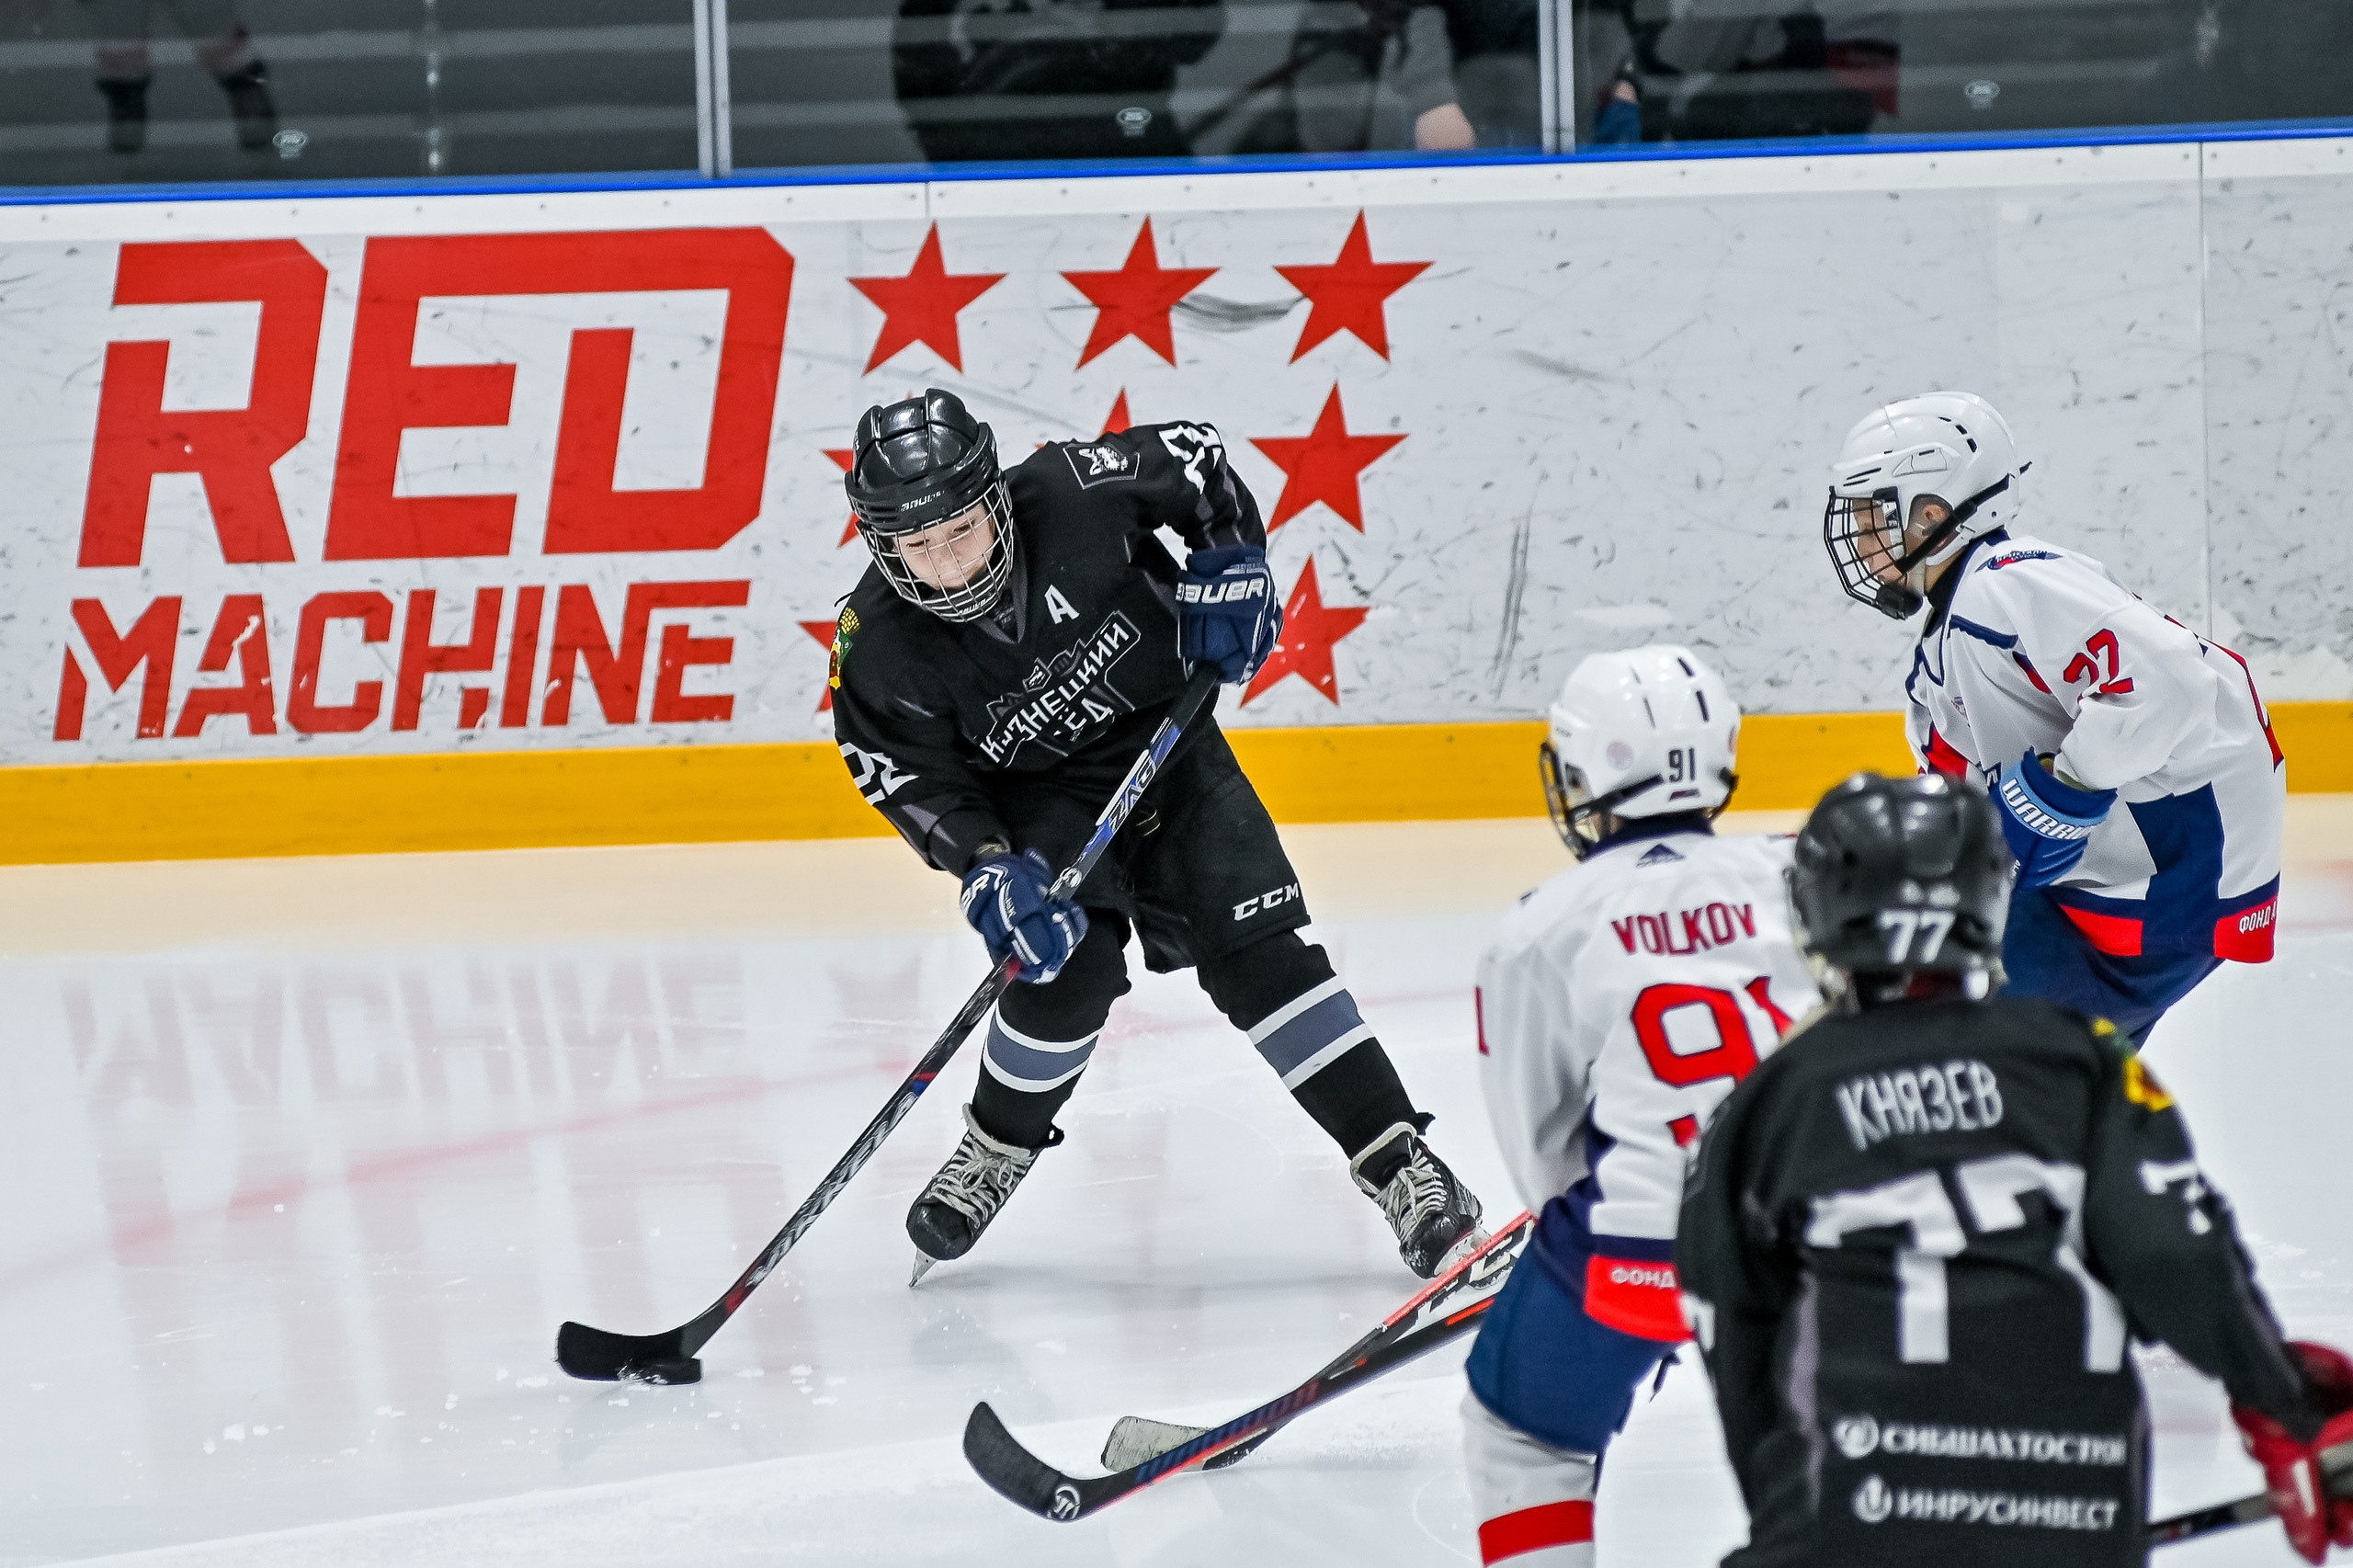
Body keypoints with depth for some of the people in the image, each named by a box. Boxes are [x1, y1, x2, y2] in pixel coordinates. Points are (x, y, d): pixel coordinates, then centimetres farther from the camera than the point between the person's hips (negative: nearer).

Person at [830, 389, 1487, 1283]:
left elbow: (1196, 460, -8)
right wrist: (989, 871, -26)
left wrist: (1230, 565, -16)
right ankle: (995, 1154, 5)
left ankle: (1401, 1167, -6)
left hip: (1164, 737, 1)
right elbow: (913, 779, -14)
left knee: (1260, 956, -8)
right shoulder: (879, 648, -24)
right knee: (1072, 968, -22)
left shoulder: (1074, 493, -26)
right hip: (1038, 799, -1)